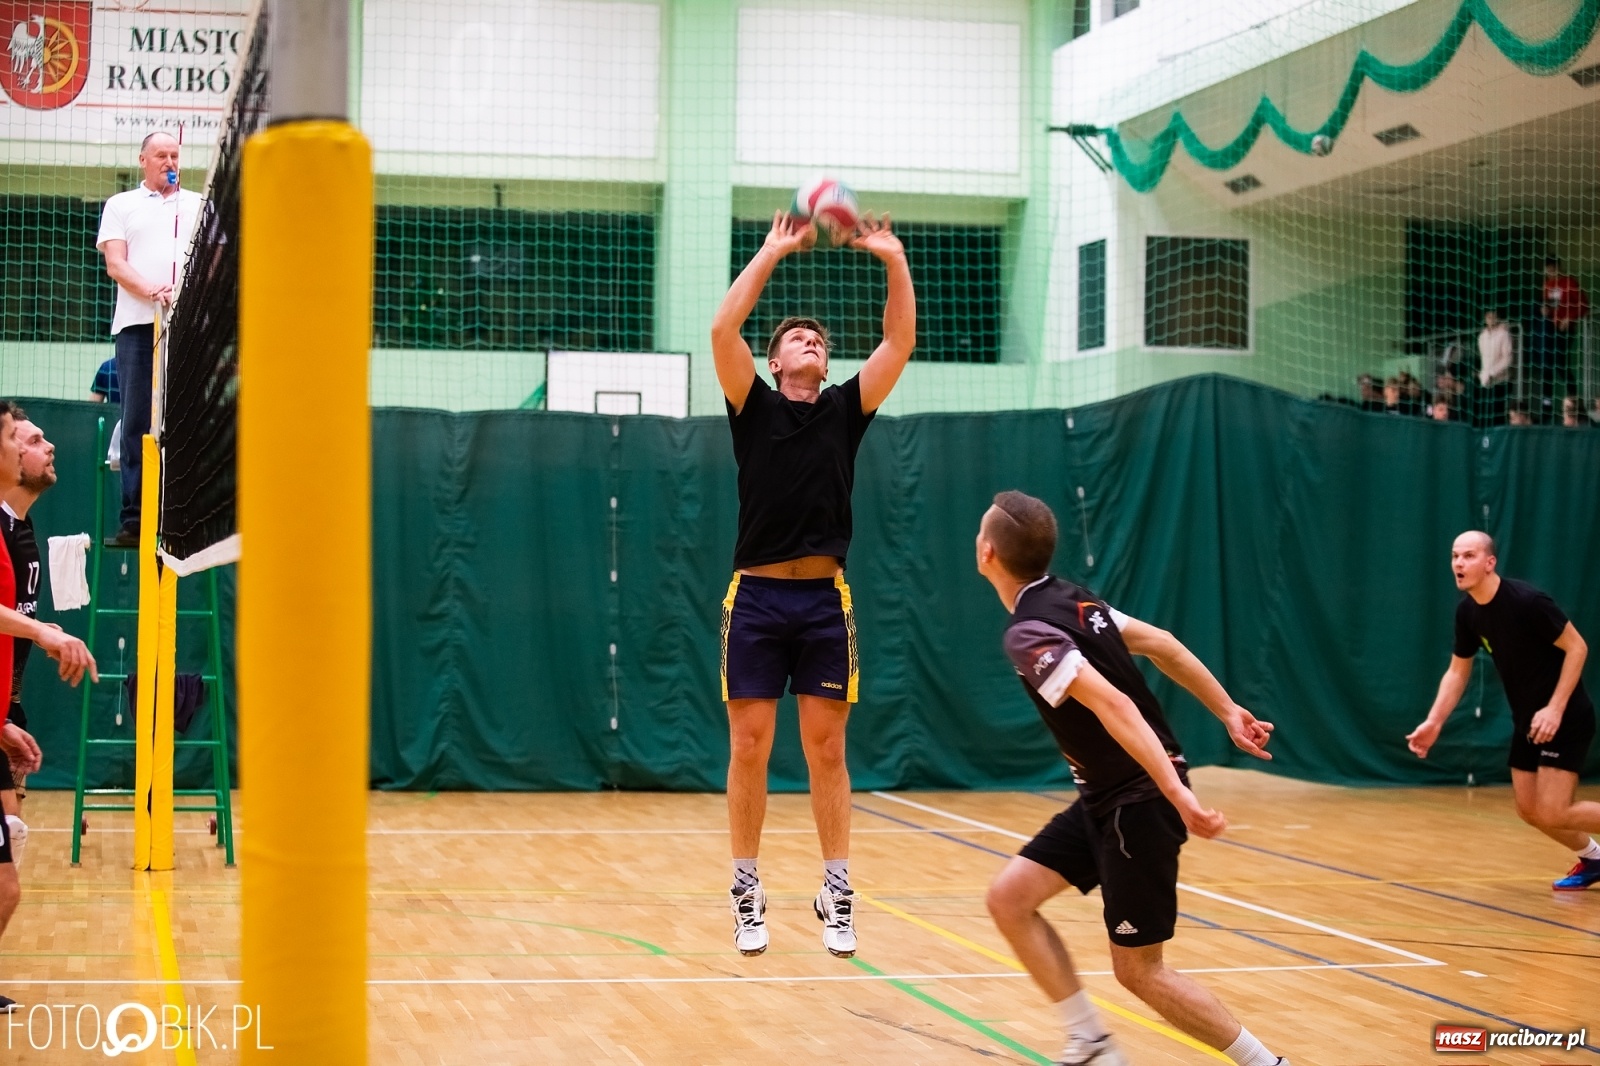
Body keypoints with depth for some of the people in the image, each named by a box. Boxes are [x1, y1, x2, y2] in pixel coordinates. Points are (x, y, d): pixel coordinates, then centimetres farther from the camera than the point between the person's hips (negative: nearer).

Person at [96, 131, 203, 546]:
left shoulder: (199, 205, 20)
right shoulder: (121, 205, 17)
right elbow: (115, 264, 5)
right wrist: (152, 291, -14)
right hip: (137, 325, -1)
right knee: (137, 424, -4)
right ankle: (133, 519, -5)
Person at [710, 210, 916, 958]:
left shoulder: (845, 411, 12)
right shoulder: (753, 409, 6)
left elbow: (900, 341, 2)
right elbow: (723, 330, -8)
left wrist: (894, 260, -6)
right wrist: (773, 253, -8)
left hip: (825, 599, 1)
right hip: (757, 597, -1)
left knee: (826, 751, 3)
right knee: (749, 750, 0)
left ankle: (836, 895, 8)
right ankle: (747, 895, 9)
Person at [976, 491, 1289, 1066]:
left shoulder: (1027, 634, -21)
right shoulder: (1068, 599, 5)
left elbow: (1114, 705, -31)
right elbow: (1161, 644, 11)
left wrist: (1176, 792, -37)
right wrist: (1228, 712, 17)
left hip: (1138, 802, -9)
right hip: (1107, 798, 9)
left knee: (1137, 968, 1)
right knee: (1010, 897, 6)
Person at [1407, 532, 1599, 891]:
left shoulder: (1526, 600, -24)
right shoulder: (1467, 611, -1)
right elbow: (1457, 672, 10)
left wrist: (1555, 708, -24)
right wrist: (1434, 721, -2)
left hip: (1565, 717, -8)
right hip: (1527, 720, 8)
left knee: (1552, 814, -14)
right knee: (1529, 810, 10)